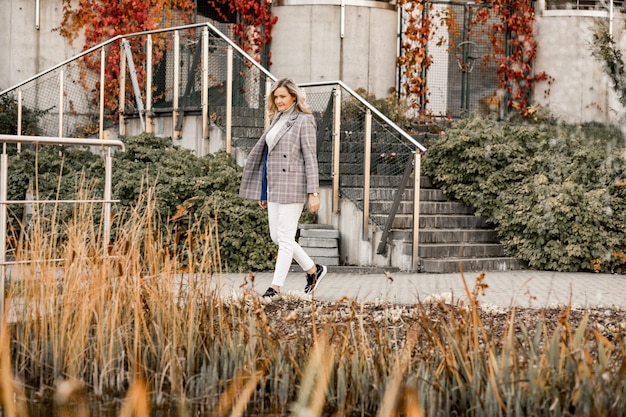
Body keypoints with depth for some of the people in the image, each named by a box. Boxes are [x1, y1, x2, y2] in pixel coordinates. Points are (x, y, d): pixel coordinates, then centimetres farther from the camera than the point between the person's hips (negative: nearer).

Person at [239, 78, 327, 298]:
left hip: (292, 186, -9)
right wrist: (263, 192, 19)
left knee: (285, 237, -5)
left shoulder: (303, 121, -7)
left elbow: (310, 158, -11)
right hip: (274, 186, 9)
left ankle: (276, 286, -2)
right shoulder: (277, 120, 16)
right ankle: (313, 269, 23)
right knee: (276, 236, 10)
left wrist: (313, 193, -17)